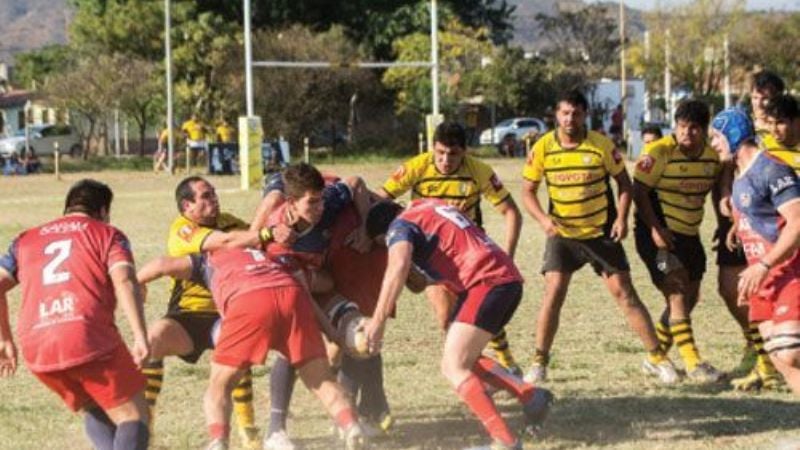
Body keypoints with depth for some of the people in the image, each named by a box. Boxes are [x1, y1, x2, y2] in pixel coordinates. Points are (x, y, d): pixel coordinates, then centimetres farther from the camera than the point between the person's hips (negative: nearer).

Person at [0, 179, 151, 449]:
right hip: (91, 340, -4)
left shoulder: (26, 240, 25)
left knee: (93, 409, 24)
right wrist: (140, 337, -12)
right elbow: (124, 282, -5)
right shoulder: (107, 235, 13)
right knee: (133, 414, 4)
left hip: (36, 352, 4)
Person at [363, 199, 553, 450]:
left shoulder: (400, 225, 0)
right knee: (463, 360, 17)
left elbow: (398, 267, -21)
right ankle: (531, 396, 7)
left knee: (454, 368, -10)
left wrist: (378, 321, -24)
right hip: (508, 279, 9)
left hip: (488, 282, -9)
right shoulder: (427, 206, 25)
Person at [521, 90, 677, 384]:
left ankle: (656, 358, 7)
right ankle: (539, 362, 1)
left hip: (602, 232, -1)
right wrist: (543, 219, -15)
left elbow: (623, 182, 1)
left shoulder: (602, 145, -10)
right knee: (553, 293, -9)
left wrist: (622, 218, -13)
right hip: (562, 234, 1)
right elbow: (528, 190, 2)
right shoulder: (543, 148, -7)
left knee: (624, 292, -1)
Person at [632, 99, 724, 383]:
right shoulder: (659, 152, -16)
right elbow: (639, 190, -16)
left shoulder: (712, 157, 3)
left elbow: (717, 189, 20)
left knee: (689, 299, 11)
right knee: (677, 295, -16)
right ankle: (693, 364, -18)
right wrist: (655, 229, -23)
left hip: (689, 235, 8)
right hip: (660, 235, -8)